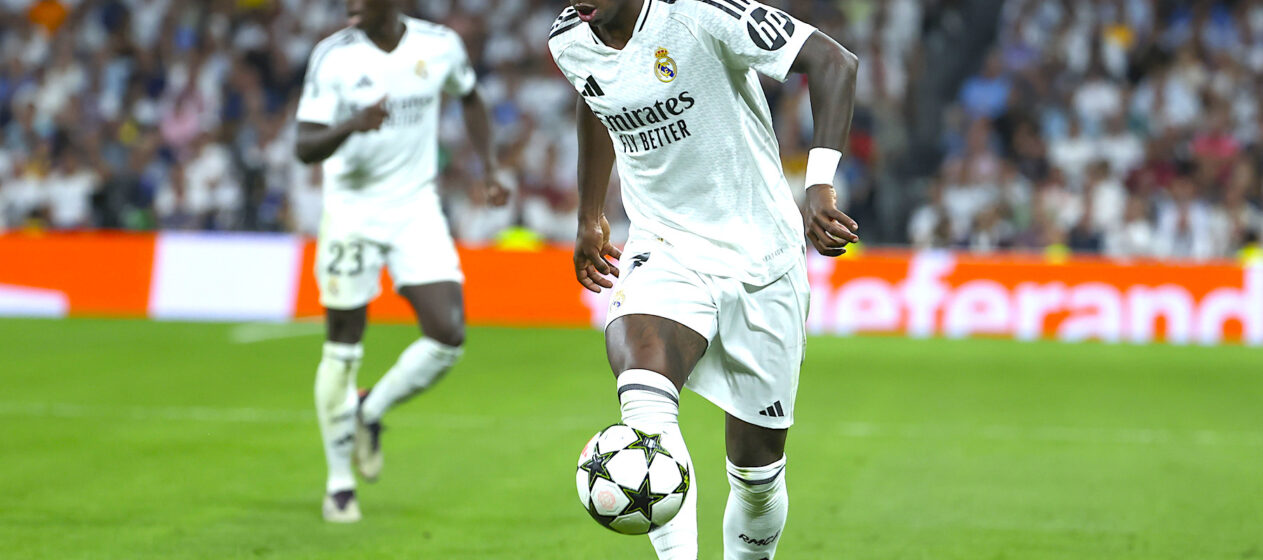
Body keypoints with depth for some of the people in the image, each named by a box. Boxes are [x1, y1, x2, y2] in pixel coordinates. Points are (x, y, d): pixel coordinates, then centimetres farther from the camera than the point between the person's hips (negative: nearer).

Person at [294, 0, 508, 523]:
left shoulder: (439, 46, -5)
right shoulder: (333, 56, -12)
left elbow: (470, 98, 18)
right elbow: (305, 147, -15)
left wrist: (490, 169, 10)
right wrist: (351, 126, -35)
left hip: (416, 210, 2)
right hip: (351, 211, -2)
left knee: (447, 336, -12)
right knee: (343, 350, 2)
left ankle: (370, 412, 16)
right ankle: (339, 483, 17)